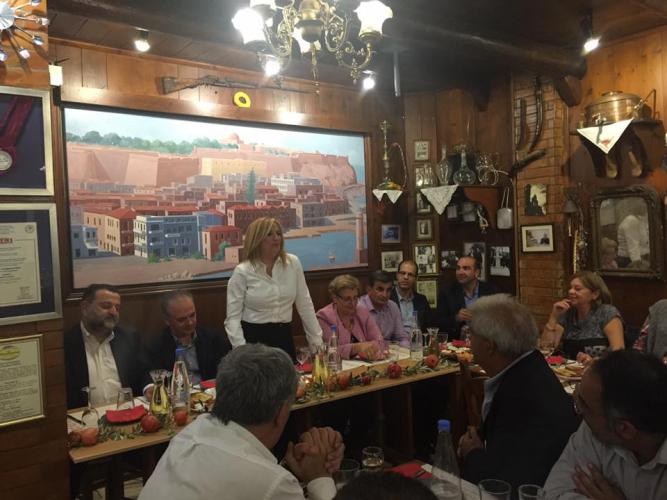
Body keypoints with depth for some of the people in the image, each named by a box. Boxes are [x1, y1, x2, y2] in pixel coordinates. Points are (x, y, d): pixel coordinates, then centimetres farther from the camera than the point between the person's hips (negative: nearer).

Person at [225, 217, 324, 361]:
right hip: (253, 338, -3)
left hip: (284, 337, 3)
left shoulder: (293, 263, 1)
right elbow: (233, 317, -8)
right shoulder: (242, 272, -7)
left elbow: (305, 305, 6)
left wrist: (317, 341, 5)